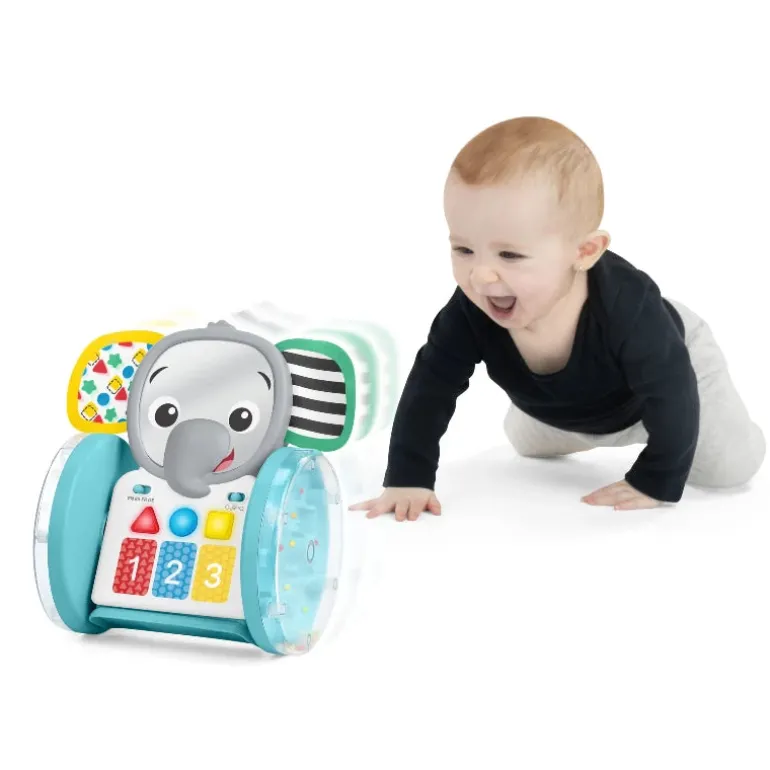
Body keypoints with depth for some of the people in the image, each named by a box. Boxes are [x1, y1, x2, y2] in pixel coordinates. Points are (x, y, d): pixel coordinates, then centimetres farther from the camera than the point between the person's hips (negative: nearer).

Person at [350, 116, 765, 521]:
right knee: (529, 443, 27)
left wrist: (657, 483, -35)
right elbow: (430, 386, -30)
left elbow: (672, 391, -39)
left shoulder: (627, 308, -50)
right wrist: (407, 479, -36)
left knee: (729, 467, -7)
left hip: (667, 366, -4)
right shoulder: (470, 312, -39)